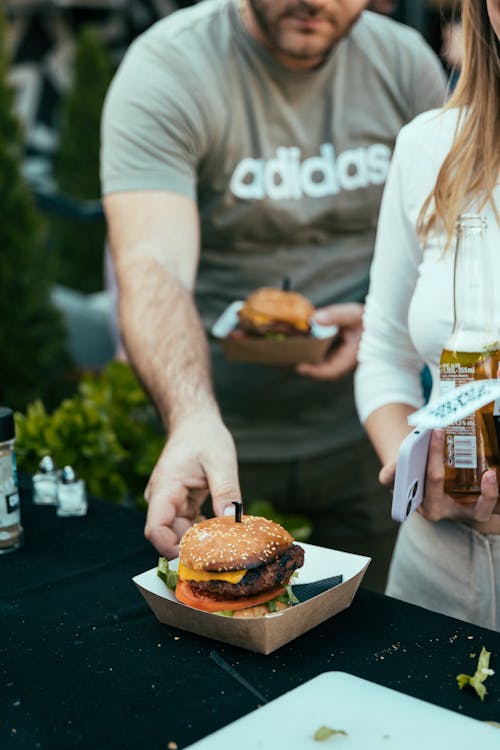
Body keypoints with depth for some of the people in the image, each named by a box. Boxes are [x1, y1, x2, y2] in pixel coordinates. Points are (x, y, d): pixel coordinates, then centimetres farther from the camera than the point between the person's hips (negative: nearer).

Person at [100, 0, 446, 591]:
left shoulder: (405, 63, -3)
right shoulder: (165, 70, -17)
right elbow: (153, 269, -31)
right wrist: (193, 419, -48)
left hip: (356, 434, 4)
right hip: (207, 428, -3)